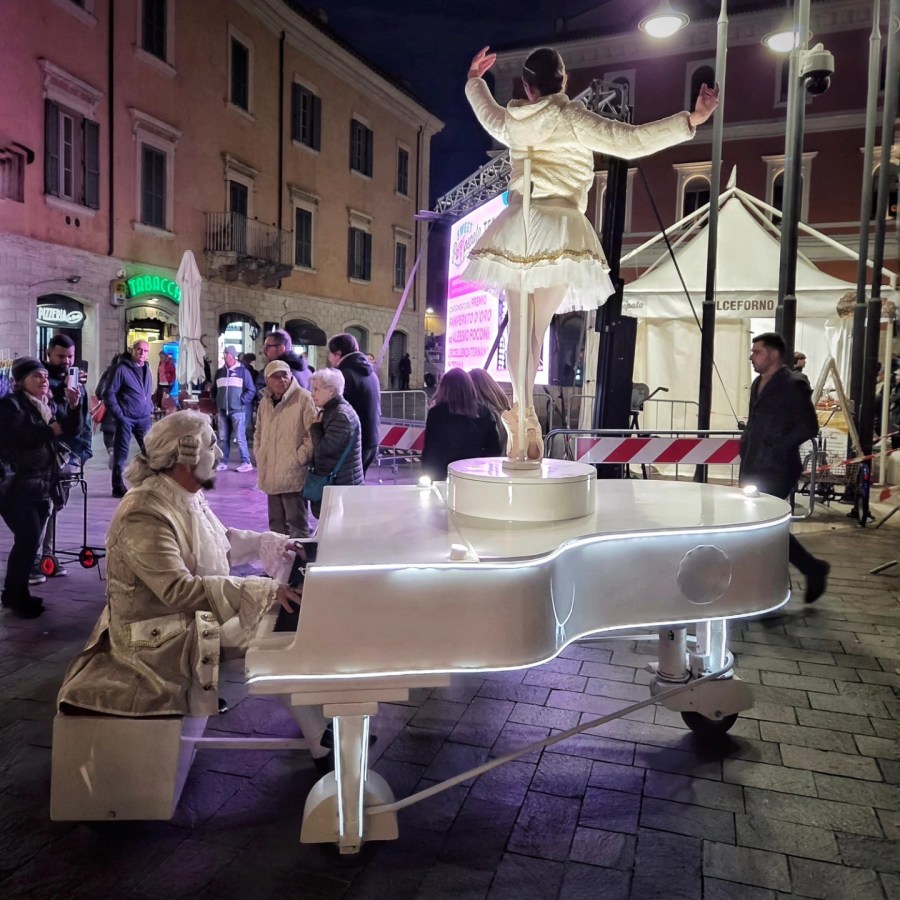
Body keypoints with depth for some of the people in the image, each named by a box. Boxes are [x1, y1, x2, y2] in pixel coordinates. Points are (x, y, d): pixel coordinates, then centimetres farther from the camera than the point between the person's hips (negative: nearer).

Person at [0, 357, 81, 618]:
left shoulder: (50, 405, 12)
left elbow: (72, 430, 7)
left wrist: (74, 406, -8)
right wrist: (49, 431, -17)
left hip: (41, 485, 7)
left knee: (30, 540, 11)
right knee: (28, 540, -8)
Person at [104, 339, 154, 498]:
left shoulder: (146, 370, 14)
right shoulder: (121, 368, -7)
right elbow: (109, 393, -9)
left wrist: (150, 409, 10)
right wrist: (118, 414, -14)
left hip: (144, 418, 6)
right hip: (126, 418, -6)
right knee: (121, 452, 0)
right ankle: (118, 487, 7)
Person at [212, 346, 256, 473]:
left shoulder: (242, 371, -1)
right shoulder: (219, 372, 15)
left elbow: (251, 390, -3)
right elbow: (214, 390, 25)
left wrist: (241, 401, -9)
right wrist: (216, 402, 13)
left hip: (237, 410, -5)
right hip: (222, 411, 5)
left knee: (240, 437, -6)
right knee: (223, 438, 7)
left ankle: (246, 463, -1)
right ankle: (223, 463, 13)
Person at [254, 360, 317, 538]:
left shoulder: (303, 398, -9)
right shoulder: (265, 401, 12)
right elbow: (259, 433, 25)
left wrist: (299, 459, -13)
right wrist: (260, 457, 13)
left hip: (293, 475, -7)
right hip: (271, 476, 7)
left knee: (297, 524, -4)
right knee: (276, 523, 16)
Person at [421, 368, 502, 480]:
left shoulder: (436, 413, -11)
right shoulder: (483, 412, -1)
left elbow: (430, 451, -7)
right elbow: (494, 449, 3)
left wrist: (428, 477, 2)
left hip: (445, 476, -3)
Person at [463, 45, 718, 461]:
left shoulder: (512, 121, 14)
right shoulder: (572, 119, 0)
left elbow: (489, 117, 39)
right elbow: (631, 142, -6)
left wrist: (474, 81, 58)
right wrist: (692, 119, -3)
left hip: (515, 228, 4)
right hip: (558, 230, -4)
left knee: (519, 324, 6)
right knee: (537, 327, -9)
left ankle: (522, 417, 1)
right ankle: (523, 412, -20)